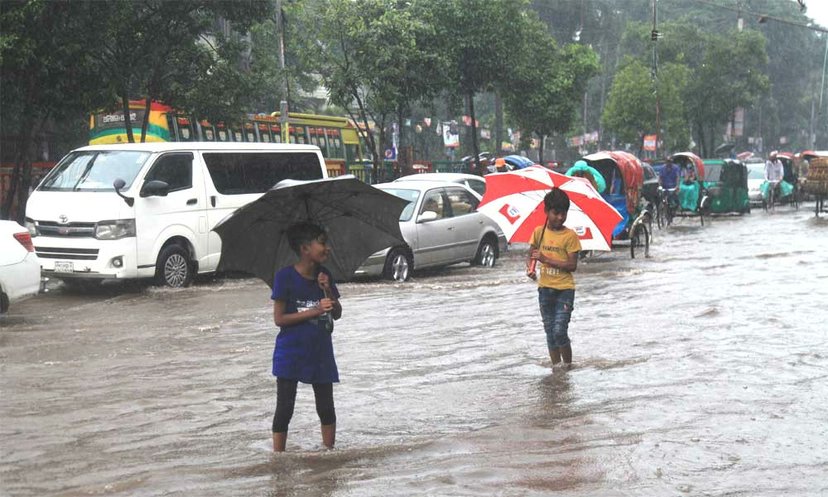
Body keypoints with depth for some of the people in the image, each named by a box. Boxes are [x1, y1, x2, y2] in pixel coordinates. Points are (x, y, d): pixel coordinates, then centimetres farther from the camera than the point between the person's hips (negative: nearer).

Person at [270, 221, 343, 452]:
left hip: (320, 351, 5)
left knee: (326, 408, 10)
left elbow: (337, 313, 6)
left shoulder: (324, 275, 5)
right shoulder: (285, 277, -11)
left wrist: (328, 290, -12)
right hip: (291, 353, -5)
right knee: (284, 409, -1)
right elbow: (279, 318, -14)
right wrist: (315, 310, -21)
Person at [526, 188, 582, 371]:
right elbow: (531, 256, 12)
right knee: (550, 331, 9)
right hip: (545, 288, 4)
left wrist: (546, 259, -19)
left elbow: (572, 265, -13)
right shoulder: (539, 232, 3)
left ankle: (568, 365, 8)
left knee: (559, 331, -11)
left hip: (564, 289, -4)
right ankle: (556, 365, 19)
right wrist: (530, 268, -10)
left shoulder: (569, 235, -9)